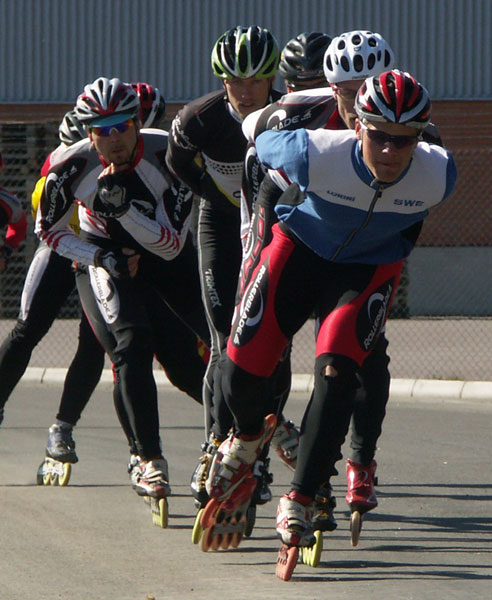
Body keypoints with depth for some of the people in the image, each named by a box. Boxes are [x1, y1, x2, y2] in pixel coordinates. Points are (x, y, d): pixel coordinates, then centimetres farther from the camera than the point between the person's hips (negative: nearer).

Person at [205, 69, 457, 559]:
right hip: (300, 247, 0)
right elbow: (262, 144, -8)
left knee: (336, 371, -21)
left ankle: (299, 501, -10)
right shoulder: (315, 154, -32)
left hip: (370, 270, 0)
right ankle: (247, 437, 31)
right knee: (241, 368, -7)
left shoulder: (438, 175, -25)